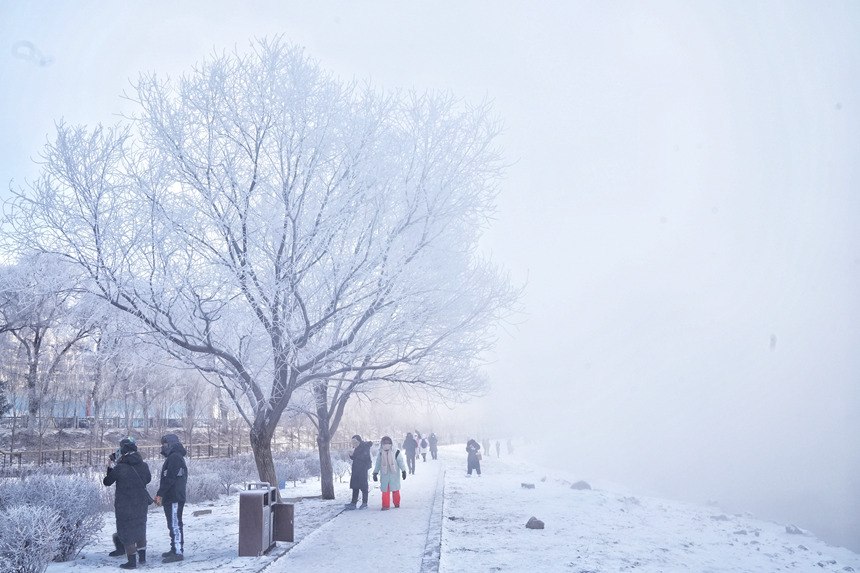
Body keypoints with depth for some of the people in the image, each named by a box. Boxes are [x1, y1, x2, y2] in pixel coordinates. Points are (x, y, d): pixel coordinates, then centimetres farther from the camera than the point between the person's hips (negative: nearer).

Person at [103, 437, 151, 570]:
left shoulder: (119, 468, -16)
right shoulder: (143, 465, -3)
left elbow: (107, 482, -3)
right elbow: (148, 479, 14)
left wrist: (110, 469, 12)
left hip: (125, 505, -5)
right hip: (141, 503, 5)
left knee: (126, 531, 6)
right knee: (140, 529, 20)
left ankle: (132, 561, 8)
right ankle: (142, 557, 29)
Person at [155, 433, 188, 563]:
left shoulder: (174, 457, -15)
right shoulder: (173, 457, 20)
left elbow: (169, 479, -21)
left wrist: (160, 494, -19)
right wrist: (161, 494, 20)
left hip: (174, 498, -11)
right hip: (172, 498, 11)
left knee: (175, 525, -10)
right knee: (173, 525, 16)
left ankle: (178, 552, -10)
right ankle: (175, 549, 24)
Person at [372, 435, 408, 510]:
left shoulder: (396, 452, -3)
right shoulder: (380, 454, 4)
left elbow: (401, 462, 0)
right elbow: (378, 464, 11)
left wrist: (403, 471, -5)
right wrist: (375, 473, 9)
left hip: (394, 475, -1)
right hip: (384, 475, 1)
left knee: (395, 489, 7)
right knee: (385, 490, -3)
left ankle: (397, 503, 23)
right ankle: (386, 505, 0)